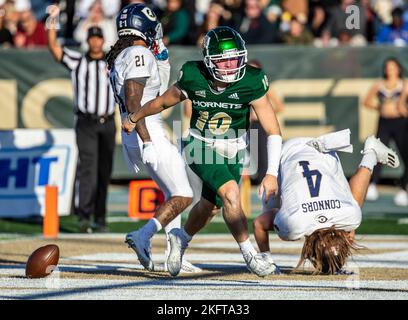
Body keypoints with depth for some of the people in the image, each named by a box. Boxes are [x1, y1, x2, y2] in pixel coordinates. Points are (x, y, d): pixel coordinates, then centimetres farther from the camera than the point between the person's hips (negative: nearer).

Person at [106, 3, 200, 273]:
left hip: (132, 137, 10)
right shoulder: (139, 54, -13)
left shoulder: (119, 57, 15)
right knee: (183, 196, -6)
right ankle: (143, 236, -19)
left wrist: (159, 52, 19)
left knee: (173, 193, 16)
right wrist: (147, 142, -24)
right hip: (149, 134, -10)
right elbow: (132, 103, -21)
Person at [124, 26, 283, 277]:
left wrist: (272, 173, -28)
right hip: (202, 148, -2)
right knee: (231, 193, -24)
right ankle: (250, 254, -10)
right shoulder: (193, 78, -20)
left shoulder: (251, 82, -22)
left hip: (233, 152, 2)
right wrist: (133, 119, 17)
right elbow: (163, 103, 1)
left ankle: (181, 238, 47)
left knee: (210, 205, 16)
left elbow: (273, 131, -20)